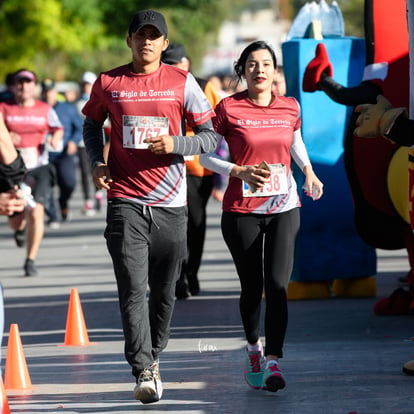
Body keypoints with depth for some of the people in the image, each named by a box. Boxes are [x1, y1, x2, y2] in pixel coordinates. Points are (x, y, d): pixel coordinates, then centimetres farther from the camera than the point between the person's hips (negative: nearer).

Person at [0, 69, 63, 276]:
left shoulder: (45, 109, 6)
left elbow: (58, 129, 20)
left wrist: (56, 139, -3)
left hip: (39, 168, 0)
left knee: (36, 212, -17)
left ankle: (30, 260, -6)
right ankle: (20, 228, 46)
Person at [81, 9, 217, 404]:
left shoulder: (182, 83, 2)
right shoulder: (108, 83, 4)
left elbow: (209, 137, 4)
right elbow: (92, 124, 21)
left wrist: (175, 144, -14)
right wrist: (97, 161, 4)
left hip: (170, 204, 1)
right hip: (125, 201, -1)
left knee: (164, 291, 10)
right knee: (133, 289, -12)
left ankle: (153, 356, 29)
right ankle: (143, 372, -14)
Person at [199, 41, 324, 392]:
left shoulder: (290, 108, 4)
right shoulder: (229, 109, -6)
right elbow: (205, 155, -1)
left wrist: (308, 171, 7)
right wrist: (240, 172, -16)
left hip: (284, 208, 1)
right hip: (242, 210, -1)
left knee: (277, 284, -12)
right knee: (252, 287, 7)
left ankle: (273, 360, -10)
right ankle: (254, 346, 33)